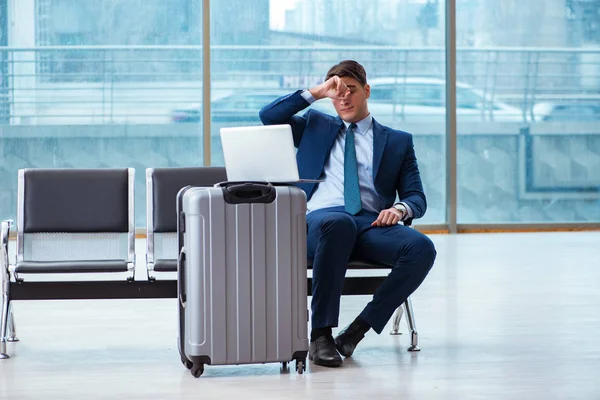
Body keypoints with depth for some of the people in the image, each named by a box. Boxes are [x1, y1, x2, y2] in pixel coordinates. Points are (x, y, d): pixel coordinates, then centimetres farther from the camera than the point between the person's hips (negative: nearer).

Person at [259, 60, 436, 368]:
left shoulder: (398, 141, 24)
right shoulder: (316, 126, 27)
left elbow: (416, 197, 17)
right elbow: (269, 117, 14)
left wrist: (400, 208, -8)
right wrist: (316, 92, 8)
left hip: (372, 225, 2)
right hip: (320, 219, -1)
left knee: (422, 248, -31)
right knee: (338, 222, -41)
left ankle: (359, 328, -26)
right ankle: (320, 335, -38)